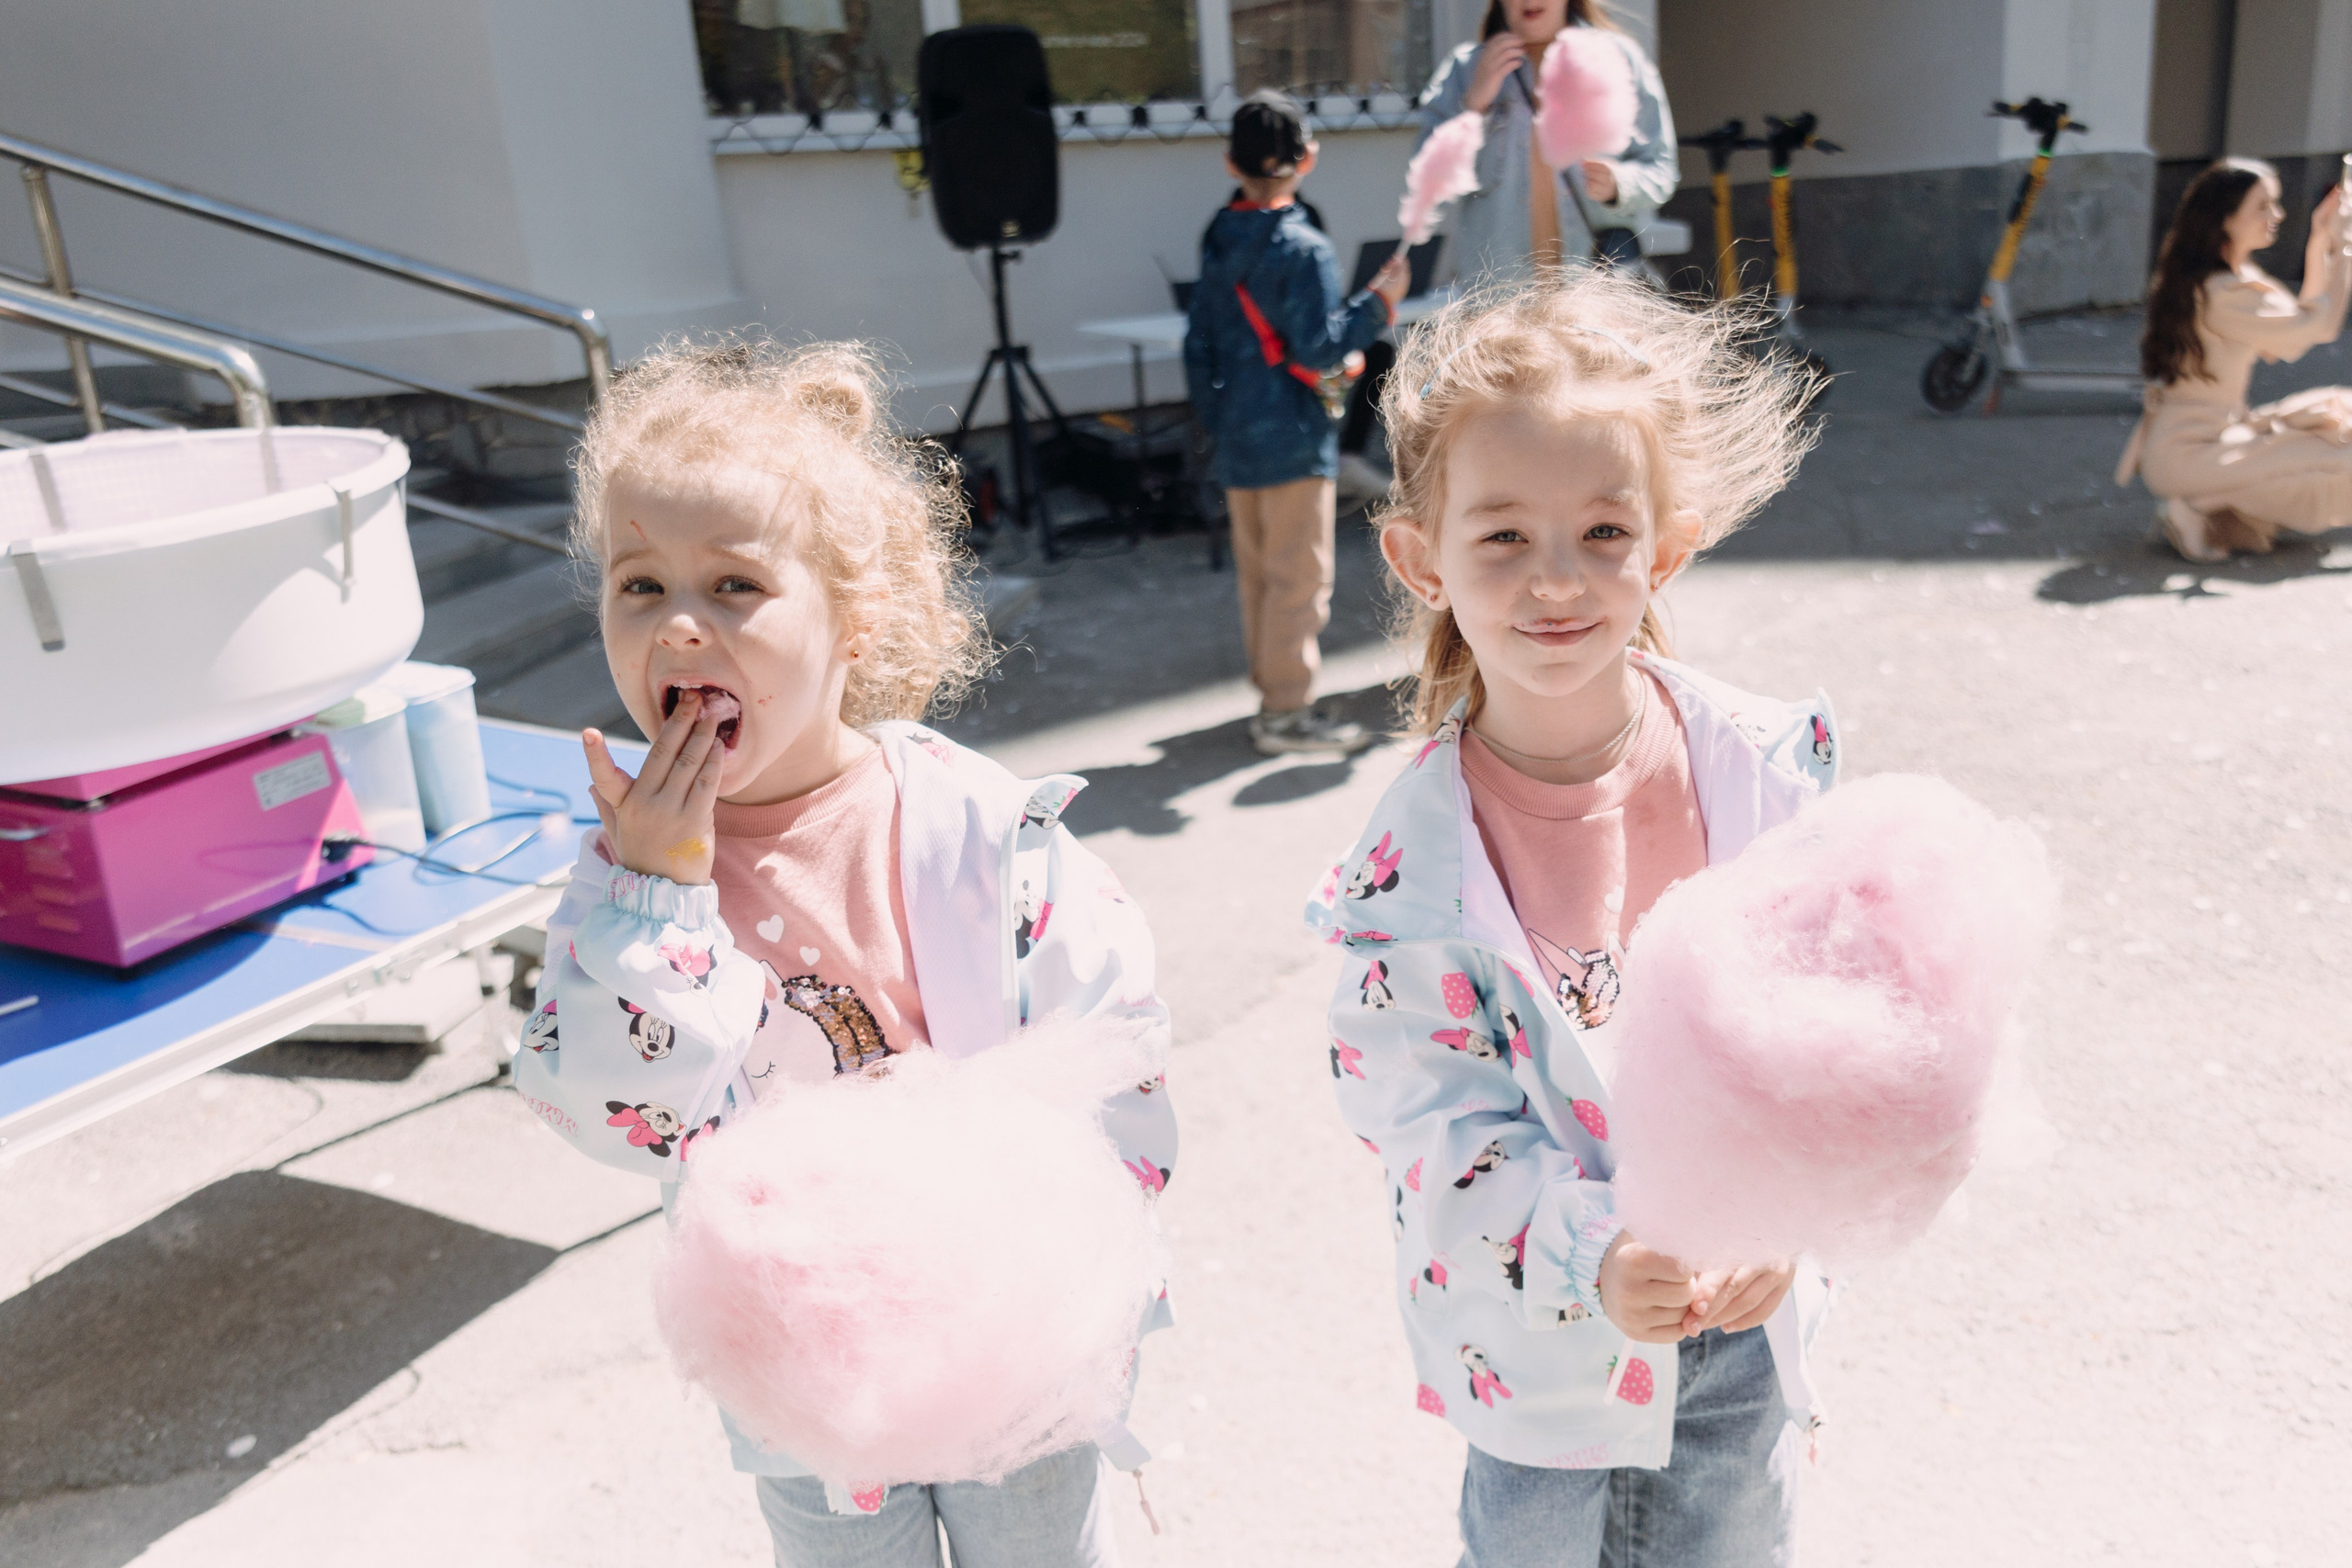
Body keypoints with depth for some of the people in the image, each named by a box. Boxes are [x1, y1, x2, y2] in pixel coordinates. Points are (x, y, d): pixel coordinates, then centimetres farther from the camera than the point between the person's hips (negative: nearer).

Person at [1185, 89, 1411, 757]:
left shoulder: (1217, 244, 9)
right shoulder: (1303, 248, -13)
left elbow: (1199, 346, 12)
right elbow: (1317, 347, -18)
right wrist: (1378, 301, -9)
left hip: (1236, 441, 8)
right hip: (1293, 440, -8)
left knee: (1256, 572, 15)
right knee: (1299, 577, -2)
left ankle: (1270, 685, 25)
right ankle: (1287, 712, 0)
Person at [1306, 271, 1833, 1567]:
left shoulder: (1768, 767, -14)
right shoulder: (1413, 864, -21)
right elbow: (1445, 1130, -20)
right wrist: (1594, 1259, -36)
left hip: (1744, 1318, 2)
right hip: (1541, 1344, -2)